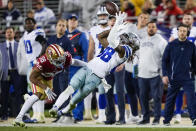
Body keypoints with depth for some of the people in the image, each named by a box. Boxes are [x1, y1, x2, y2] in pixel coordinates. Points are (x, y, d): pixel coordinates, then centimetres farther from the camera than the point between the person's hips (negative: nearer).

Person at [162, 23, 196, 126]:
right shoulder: (171, 45, 3)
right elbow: (164, 60, 5)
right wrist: (165, 75, -4)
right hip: (174, 78, 0)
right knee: (170, 99, 4)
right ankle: (167, 120, 12)